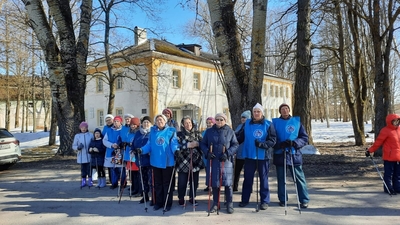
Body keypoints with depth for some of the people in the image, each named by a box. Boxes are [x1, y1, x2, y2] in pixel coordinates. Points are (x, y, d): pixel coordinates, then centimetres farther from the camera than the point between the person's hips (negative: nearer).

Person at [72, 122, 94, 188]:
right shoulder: (77, 136, 7)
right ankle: (83, 181, 20)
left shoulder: (91, 135, 3)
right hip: (81, 156, 1)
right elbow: (73, 146, 7)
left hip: (89, 155, -1)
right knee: (83, 169, 7)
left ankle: (90, 181, 16)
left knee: (89, 168, 2)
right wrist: (78, 147, -13)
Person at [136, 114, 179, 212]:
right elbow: (149, 144, 5)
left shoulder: (171, 131, 0)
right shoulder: (153, 131, 10)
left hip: (168, 162, -4)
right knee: (157, 183, 14)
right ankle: (159, 202, 27)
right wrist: (141, 150, -11)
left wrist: (176, 150, -28)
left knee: (167, 183, 5)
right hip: (156, 161, 4)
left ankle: (168, 203, 17)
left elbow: (174, 144, -8)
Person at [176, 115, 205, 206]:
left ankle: (192, 198, 26)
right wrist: (188, 145, -20)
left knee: (194, 181, 8)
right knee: (182, 181, 2)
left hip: (195, 161, 2)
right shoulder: (179, 134, 3)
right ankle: (181, 198, 21)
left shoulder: (197, 133, 10)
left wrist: (197, 144, -18)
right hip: (183, 162, -2)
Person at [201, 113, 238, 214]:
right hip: (213, 161, 2)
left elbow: (235, 145, 2)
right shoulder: (209, 131, 8)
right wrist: (207, 152, -9)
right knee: (214, 182, 8)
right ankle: (215, 204, 23)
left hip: (226, 161, -2)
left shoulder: (230, 132, 4)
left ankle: (229, 204, 16)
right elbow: (203, 144, 10)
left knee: (227, 183, 1)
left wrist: (227, 153, -13)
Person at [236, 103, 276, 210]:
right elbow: (241, 137, 9)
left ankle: (264, 201, 19)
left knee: (263, 179, 7)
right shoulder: (247, 123, 6)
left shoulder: (268, 124, -2)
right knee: (247, 178, 10)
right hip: (249, 156, 2)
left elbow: (273, 140, -6)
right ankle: (245, 199, 21)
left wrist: (262, 144, -20)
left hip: (263, 156, -2)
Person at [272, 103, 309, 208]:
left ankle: (304, 200, 13)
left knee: (299, 178, 2)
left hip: (294, 154, 0)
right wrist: (280, 144, -17)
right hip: (280, 155, 0)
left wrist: (294, 143, -13)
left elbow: (305, 138, 5)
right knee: (281, 179, 9)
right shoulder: (275, 122, 5)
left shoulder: (297, 121, 6)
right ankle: (282, 199, 22)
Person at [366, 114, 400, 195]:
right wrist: (370, 150, -18)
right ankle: (388, 188, 12)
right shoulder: (385, 131, -12)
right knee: (388, 174, 2)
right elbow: (378, 142, -13)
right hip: (389, 157, -7)